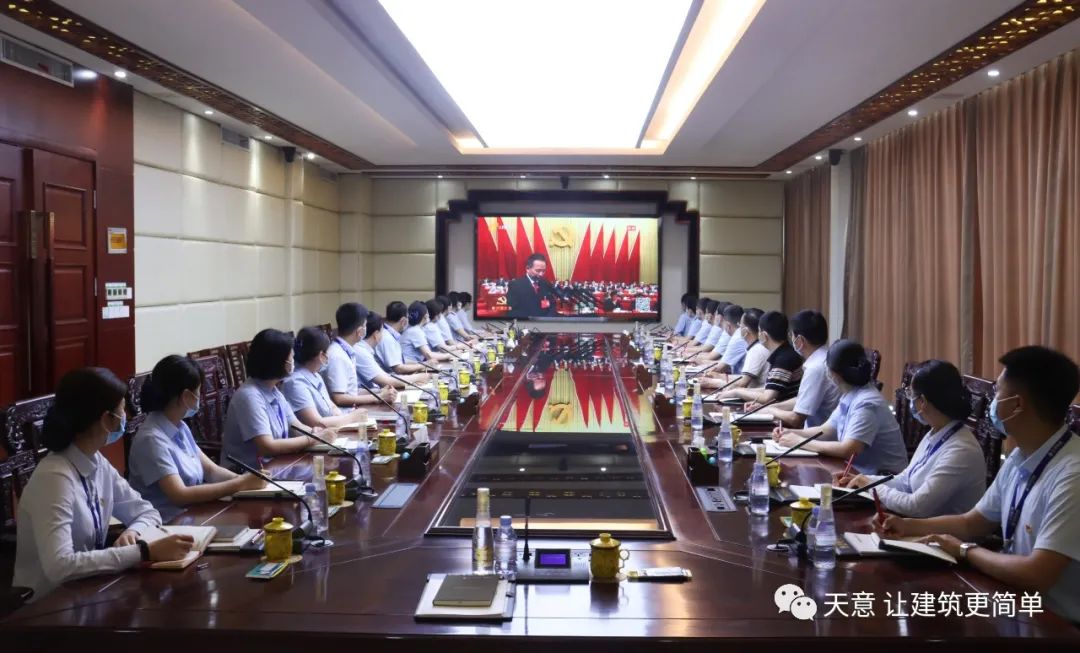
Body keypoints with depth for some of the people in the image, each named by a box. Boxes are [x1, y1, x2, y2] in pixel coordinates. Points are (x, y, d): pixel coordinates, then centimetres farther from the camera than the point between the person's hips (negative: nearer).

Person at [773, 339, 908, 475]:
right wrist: (791, 433, 1)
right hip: (859, 470, 7)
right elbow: (826, 430, 17)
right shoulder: (850, 397, 5)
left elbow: (847, 450, -27)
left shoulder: (866, 403, -21)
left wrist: (799, 442, -19)